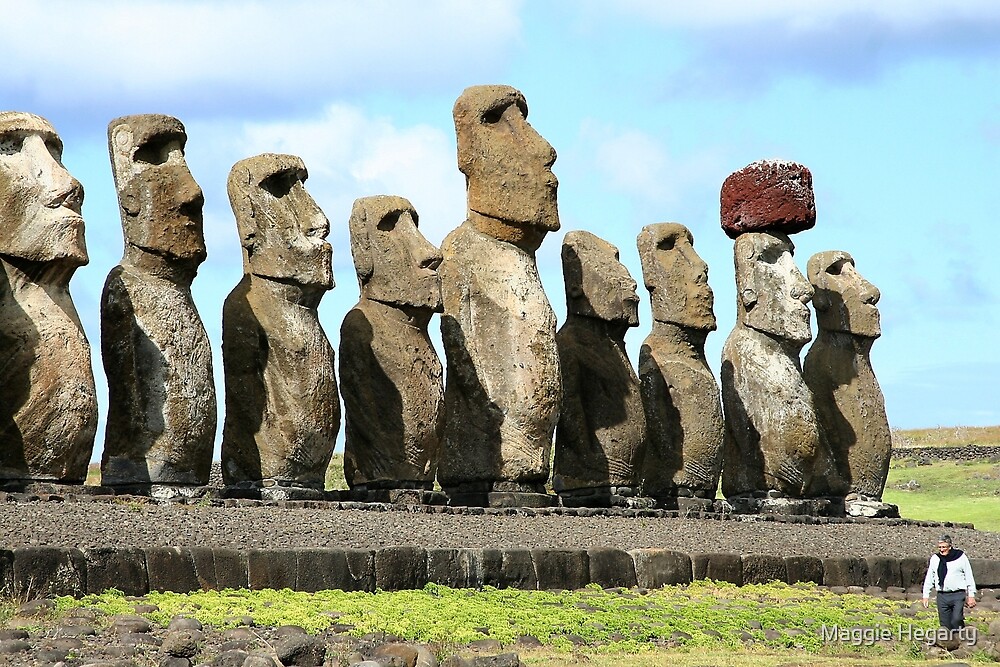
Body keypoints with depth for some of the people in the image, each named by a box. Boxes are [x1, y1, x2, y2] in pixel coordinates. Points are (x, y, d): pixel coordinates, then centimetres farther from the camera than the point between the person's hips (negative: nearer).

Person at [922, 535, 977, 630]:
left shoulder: (961, 557, 1)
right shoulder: (935, 559, 10)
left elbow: (969, 577, 5)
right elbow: (929, 578, 18)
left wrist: (971, 596, 3)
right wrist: (926, 596, 14)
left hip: (958, 595, -3)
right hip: (942, 596, 3)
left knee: (957, 620, -19)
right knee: (945, 624, 1)